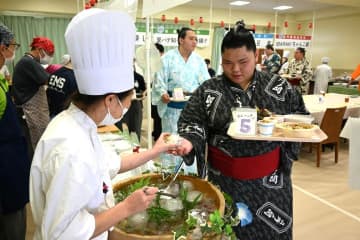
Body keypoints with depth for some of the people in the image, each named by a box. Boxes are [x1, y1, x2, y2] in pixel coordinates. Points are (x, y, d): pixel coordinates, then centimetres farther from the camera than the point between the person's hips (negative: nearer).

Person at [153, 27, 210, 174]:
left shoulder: (199, 60, 8)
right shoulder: (168, 57, -2)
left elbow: (206, 81, 4)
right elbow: (160, 80, -4)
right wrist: (163, 94, -23)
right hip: (172, 106, -3)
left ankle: (191, 173, 25)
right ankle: (169, 172, 20)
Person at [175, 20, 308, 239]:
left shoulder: (278, 86, 0)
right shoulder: (208, 91, -5)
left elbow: (301, 115, 8)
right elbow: (192, 123, -7)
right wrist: (189, 141, -27)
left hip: (270, 179, 2)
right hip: (225, 180, -1)